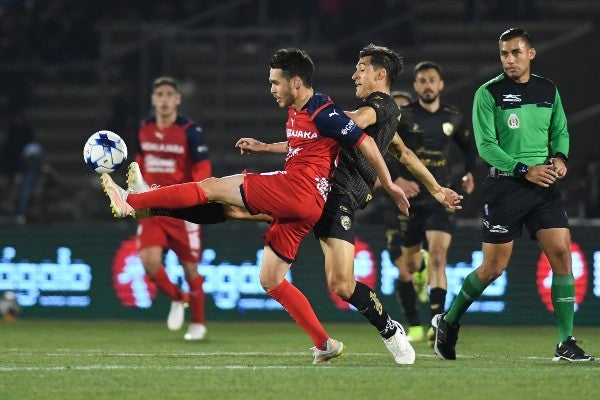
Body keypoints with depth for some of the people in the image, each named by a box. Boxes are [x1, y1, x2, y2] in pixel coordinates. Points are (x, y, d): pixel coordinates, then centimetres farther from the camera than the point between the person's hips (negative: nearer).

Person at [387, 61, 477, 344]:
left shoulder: (453, 117, 6)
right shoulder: (402, 117, -4)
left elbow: (467, 145, 27)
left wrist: (469, 173, 14)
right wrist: (397, 179, -20)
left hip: (441, 200, 1)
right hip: (409, 199, -1)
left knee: (438, 257, -18)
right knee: (406, 267, 4)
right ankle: (414, 327, 23)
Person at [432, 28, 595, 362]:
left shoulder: (549, 90, 9)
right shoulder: (489, 93, -5)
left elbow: (560, 131, 19)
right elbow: (485, 145, -9)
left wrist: (560, 157, -3)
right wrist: (524, 170, -18)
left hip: (544, 185, 4)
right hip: (505, 185, -4)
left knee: (562, 253, -9)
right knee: (494, 267, -1)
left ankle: (566, 343, -5)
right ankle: (449, 322, 23)